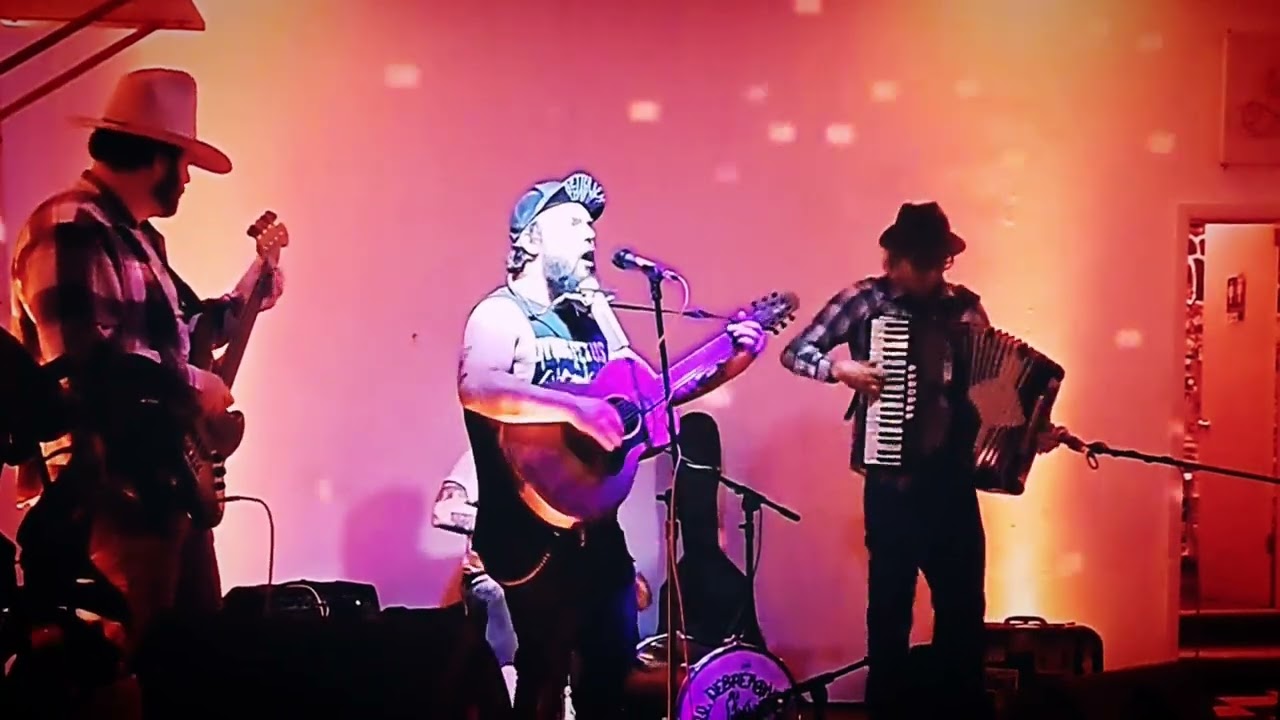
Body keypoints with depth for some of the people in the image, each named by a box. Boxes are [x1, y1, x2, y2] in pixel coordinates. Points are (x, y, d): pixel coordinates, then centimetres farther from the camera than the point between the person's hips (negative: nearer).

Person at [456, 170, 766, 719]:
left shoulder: (593, 315, 12)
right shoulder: (501, 314, -12)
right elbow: (476, 388, -32)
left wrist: (729, 362, 5)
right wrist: (575, 407, -35)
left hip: (594, 522, 8)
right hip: (534, 529, -8)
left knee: (614, 663, 15)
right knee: (546, 674, -3)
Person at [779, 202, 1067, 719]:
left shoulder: (964, 306, 6)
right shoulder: (864, 300, -3)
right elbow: (795, 352, -3)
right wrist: (842, 369, -19)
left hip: (951, 478, 3)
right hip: (892, 480, -2)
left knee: (963, 604, 9)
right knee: (889, 605, 8)